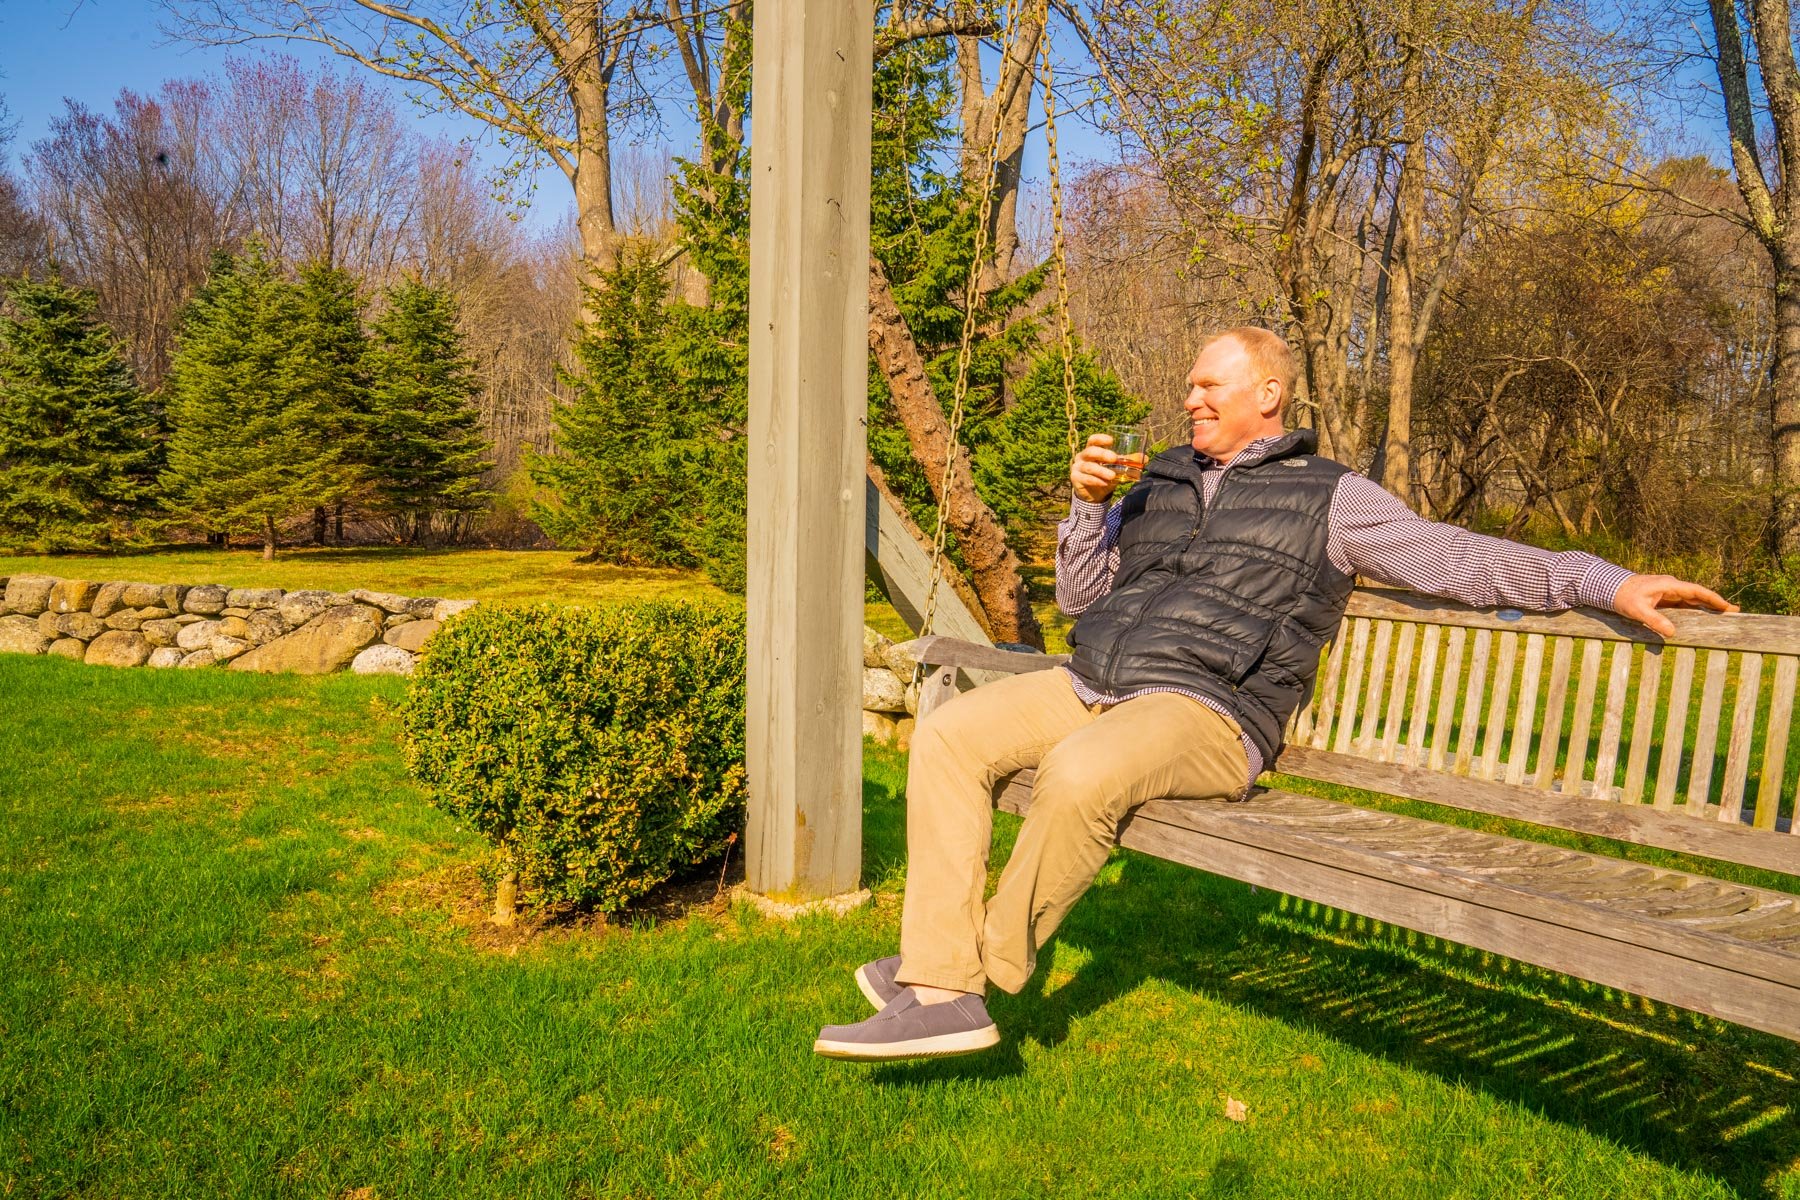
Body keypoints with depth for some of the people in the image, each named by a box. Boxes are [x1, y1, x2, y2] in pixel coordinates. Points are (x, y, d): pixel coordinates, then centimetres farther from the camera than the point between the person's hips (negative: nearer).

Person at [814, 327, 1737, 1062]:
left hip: (1208, 712, -6)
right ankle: (940, 990, -19)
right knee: (950, 732, -17)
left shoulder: (1328, 499, 11)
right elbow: (1079, 596, 24)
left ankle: (987, 968, -15)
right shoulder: (1160, 483, 25)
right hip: (1091, 687, 6)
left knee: (1080, 774, -37)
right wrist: (1087, 504, 7)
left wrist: (1607, 581, -5)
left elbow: (1459, 559, 4)